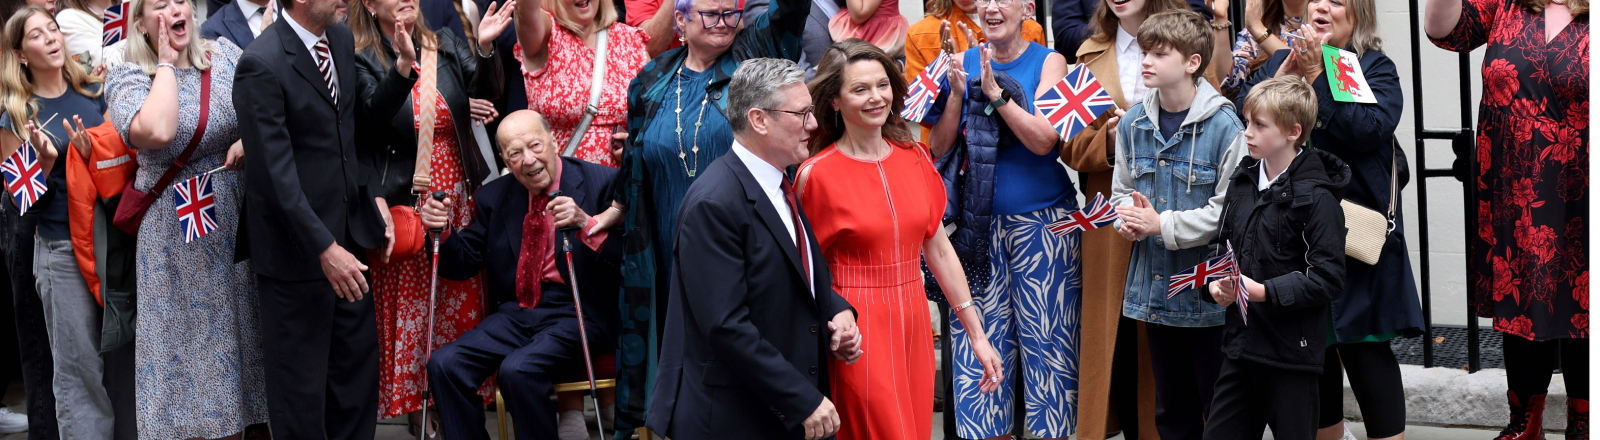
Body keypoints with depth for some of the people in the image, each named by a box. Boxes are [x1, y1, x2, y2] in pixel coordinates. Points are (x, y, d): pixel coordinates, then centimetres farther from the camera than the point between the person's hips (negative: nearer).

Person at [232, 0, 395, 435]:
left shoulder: (342, 39, 4)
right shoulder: (262, 65, -21)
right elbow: (276, 173, -24)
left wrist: (372, 196, 7)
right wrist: (325, 248, -26)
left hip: (348, 231, 8)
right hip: (297, 246, -8)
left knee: (359, 355, 17)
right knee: (301, 379, 4)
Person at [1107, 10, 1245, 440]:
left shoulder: (1223, 126, -14)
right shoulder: (1133, 123, 5)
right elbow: (1121, 189, 16)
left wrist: (1162, 225, -17)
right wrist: (1128, 218, -6)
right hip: (1154, 288, 6)